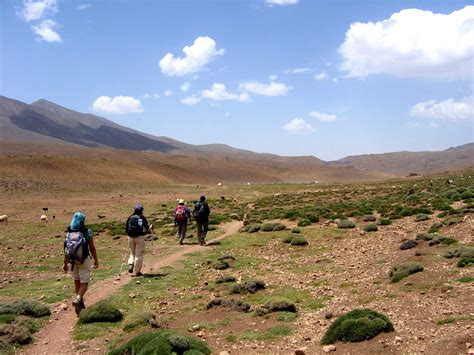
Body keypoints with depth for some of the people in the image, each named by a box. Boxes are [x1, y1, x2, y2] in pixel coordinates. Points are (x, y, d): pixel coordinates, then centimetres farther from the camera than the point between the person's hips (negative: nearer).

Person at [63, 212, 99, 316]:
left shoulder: (69, 233, -2)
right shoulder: (87, 233, -12)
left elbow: (66, 249, 0)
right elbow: (92, 248, -8)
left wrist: (65, 263, 10)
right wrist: (96, 260, 4)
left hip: (72, 261, 4)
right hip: (84, 260, -4)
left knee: (77, 282, 20)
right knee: (84, 283, 4)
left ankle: (80, 303, 31)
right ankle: (77, 300, -20)